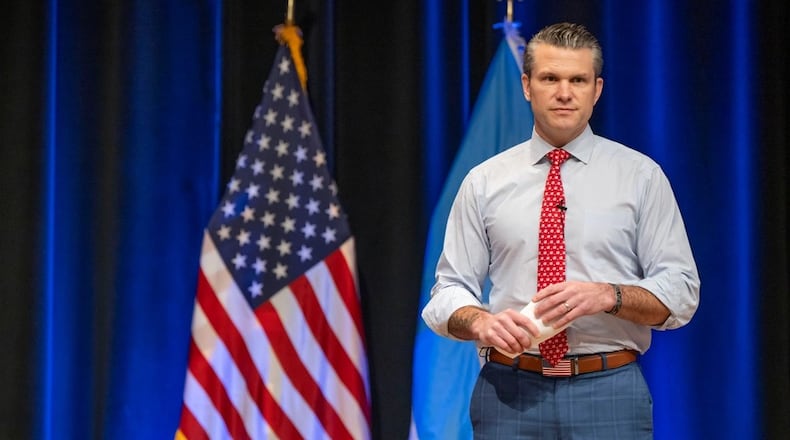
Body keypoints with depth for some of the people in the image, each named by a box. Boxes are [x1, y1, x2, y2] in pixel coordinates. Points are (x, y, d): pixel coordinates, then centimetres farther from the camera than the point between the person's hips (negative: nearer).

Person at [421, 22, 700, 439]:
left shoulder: (641, 176, 3)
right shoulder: (484, 182, 6)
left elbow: (680, 293, 0)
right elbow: (449, 290, 5)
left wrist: (607, 296, -18)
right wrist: (481, 321, -17)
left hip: (609, 392, -1)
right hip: (509, 391, 1)